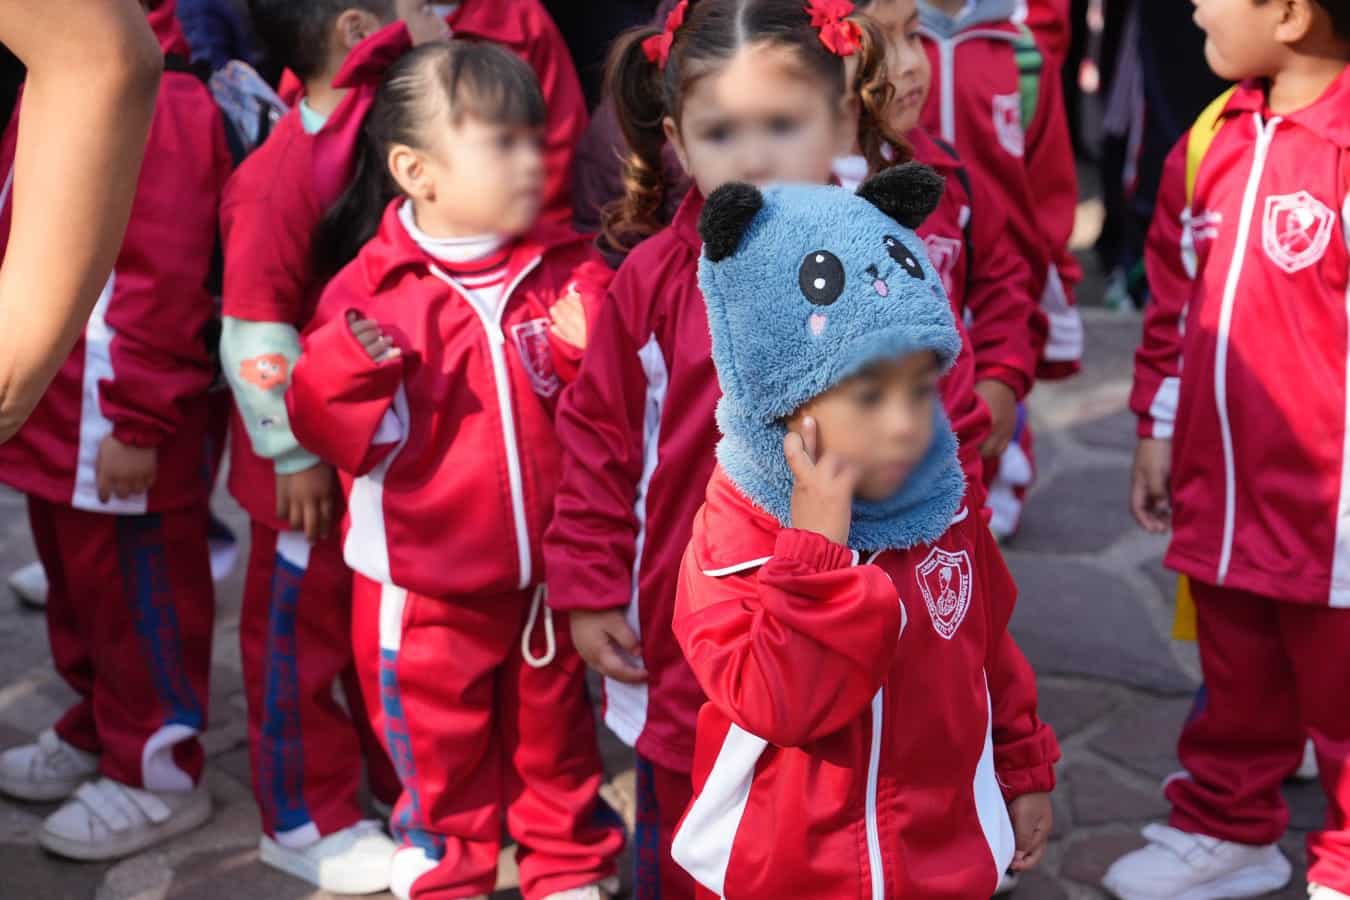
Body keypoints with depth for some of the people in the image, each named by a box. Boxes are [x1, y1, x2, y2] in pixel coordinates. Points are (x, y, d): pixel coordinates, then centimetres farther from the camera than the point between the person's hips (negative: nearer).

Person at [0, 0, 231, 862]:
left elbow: (163, 281, -24)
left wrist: (135, 420, -23)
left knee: (139, 599, 5)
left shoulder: (156, 103, -20)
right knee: (81, 587, 22)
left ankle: (158, 773, 20)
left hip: (117, 420, -10)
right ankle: (98, 734, 40)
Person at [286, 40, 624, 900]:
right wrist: (350, 368, -32)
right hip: (427, 582, -2)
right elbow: (337, 429, -14)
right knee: (438, 745, 16)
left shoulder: (569, 270, -4)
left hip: (552, 572, 2)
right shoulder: (374, 288, -12)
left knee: (556, 731, 21)